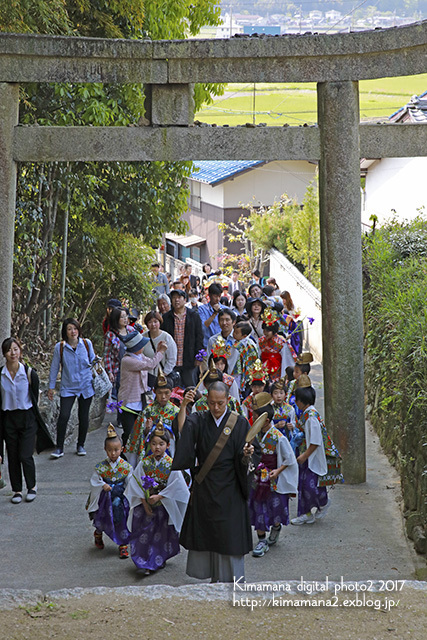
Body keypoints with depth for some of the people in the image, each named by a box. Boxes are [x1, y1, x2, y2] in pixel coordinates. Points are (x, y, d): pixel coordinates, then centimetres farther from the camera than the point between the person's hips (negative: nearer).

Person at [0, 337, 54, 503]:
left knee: (25, 456, -6)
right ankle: (17, 490, 22)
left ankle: (32, 486, 17)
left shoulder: (29, 373, -7)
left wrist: (34, 421, 3)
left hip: (27, 418, -2)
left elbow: (35, 399, 1)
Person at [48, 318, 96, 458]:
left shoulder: (87, 343, -2)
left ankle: (80, 445, 26)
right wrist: (51, 387, 6)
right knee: (63, 416, -12)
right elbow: (54, 367, 3)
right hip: (68, 388, -1)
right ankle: (59, 448, -1)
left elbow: (92, 361, 12)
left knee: (83, 417, 9)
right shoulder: (60, 347, -5)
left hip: (85, 386, 1)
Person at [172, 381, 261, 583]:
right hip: (204, 488, 3)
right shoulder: (199, 420, 2)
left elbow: (254, 454, -4)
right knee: (204, 533, 8)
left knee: (228, 535, 1)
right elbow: (182, 430, -18)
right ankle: (214, 577, 22)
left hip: (229, 490, -2)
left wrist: (248, 455, -25)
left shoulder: (239, 423, -4)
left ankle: (229, 579, 14)